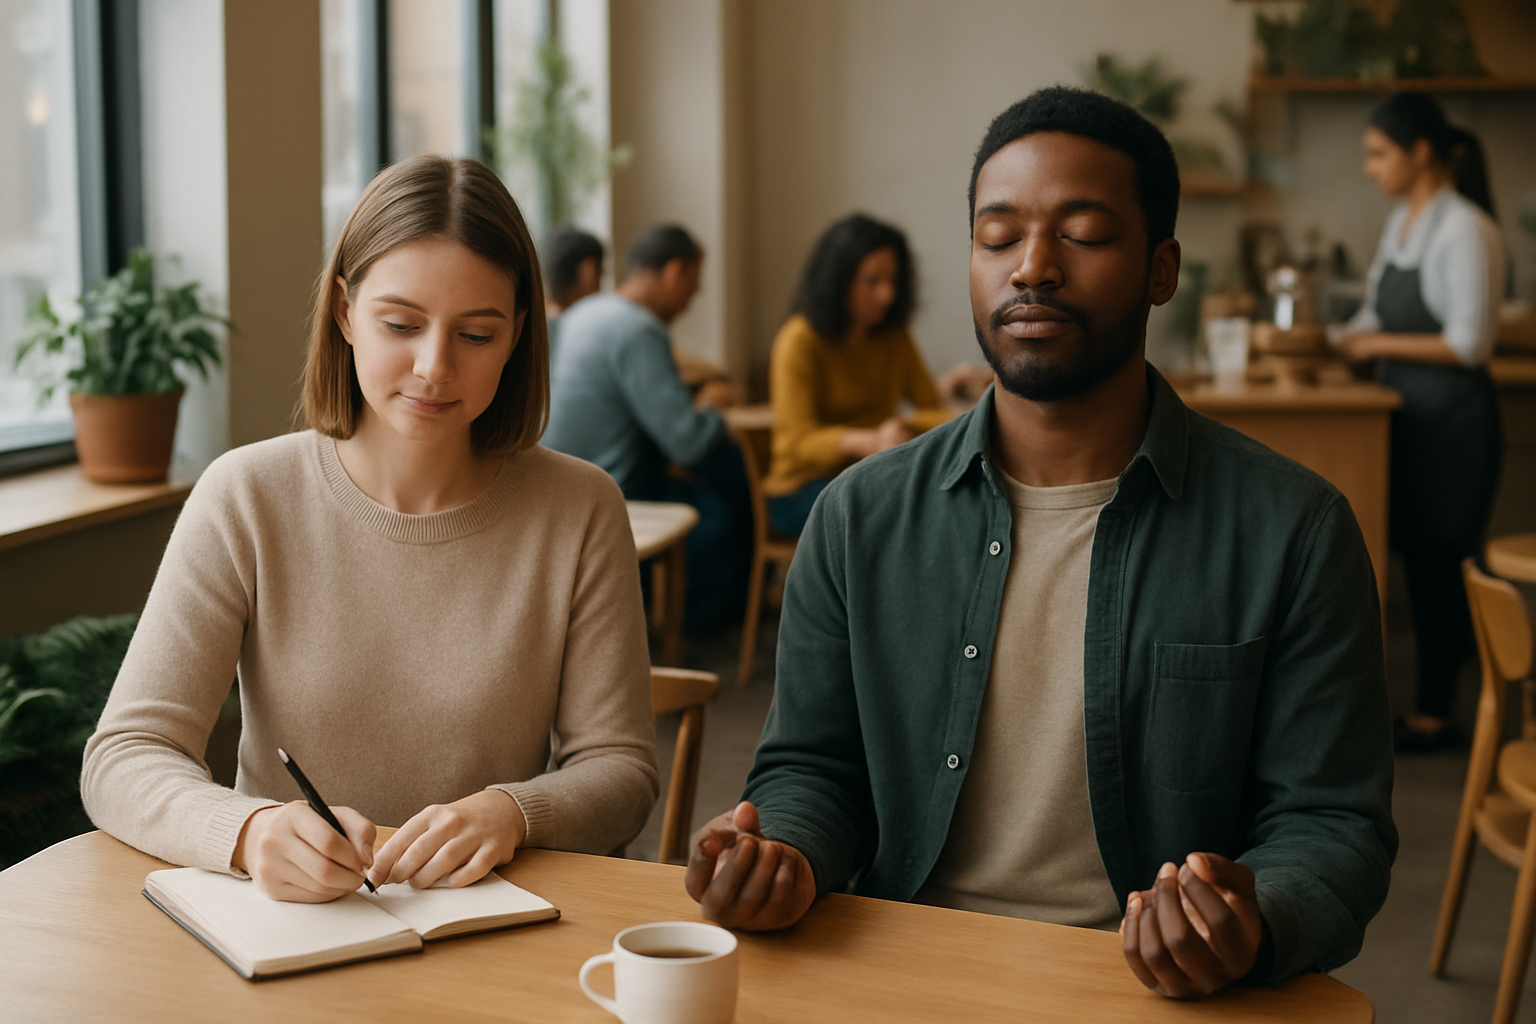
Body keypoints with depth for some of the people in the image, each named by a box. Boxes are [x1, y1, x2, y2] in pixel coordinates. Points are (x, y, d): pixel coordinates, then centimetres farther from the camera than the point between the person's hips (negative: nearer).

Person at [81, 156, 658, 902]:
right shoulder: (245, 498, -3)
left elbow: (619, 768, 1)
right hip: (284, 924, 1)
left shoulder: (580, 512, -1)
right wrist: (251, 831, -28)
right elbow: (122, 758, -7)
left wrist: (512, 813, -21)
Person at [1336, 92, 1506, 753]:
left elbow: (1469, 343, -19)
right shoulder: (1401, 221, 11)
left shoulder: (1465, 230, -15)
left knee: (1438, 562, -1)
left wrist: (1380, 345, -13)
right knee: (1419, 557, 10)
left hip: (1453, 421, -8)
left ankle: (1434, 713, 8)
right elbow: (1376, 316, 20)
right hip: (1406, 414, 8)